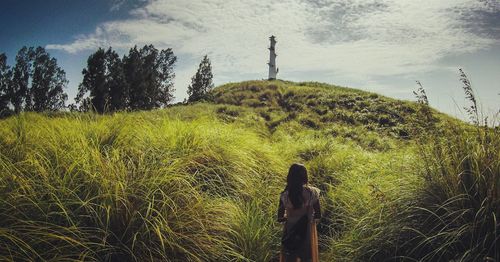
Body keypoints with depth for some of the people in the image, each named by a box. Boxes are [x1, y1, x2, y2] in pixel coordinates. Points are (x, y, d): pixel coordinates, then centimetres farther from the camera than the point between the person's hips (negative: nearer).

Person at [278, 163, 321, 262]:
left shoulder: (285, 195, -13)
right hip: (307, 233, 0)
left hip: (290, 233, 0)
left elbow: (280, 218, -7)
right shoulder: (312, 193, -14)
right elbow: (318, 215, -7)